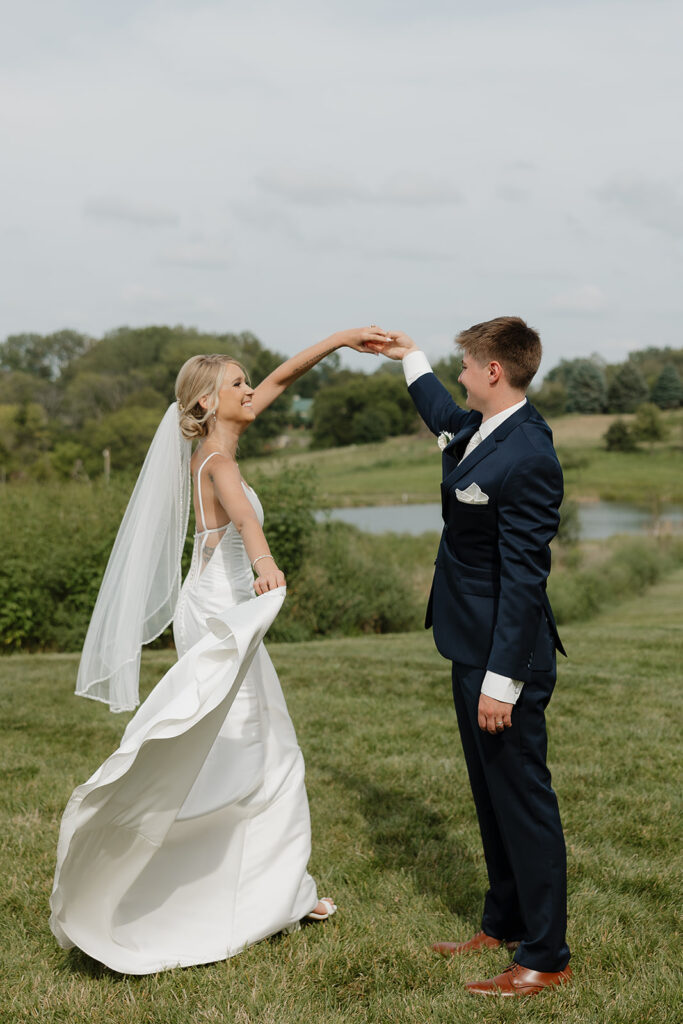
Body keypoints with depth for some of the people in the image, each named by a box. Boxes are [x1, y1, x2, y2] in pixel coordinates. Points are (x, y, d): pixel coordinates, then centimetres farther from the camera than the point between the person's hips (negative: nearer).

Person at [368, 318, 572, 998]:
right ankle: (504, 924, 35)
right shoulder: (481, 429, 6)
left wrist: (501, 680, -24)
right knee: (491, 794, 19)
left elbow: (524, 577, -25)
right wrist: (409, 359, 43)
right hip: (473, 648, 10)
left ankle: (546, 957, 13)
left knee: (522, 797, 1)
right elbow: (448, 422, 33)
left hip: (506, 658, -10)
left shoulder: (526, 458, -24)